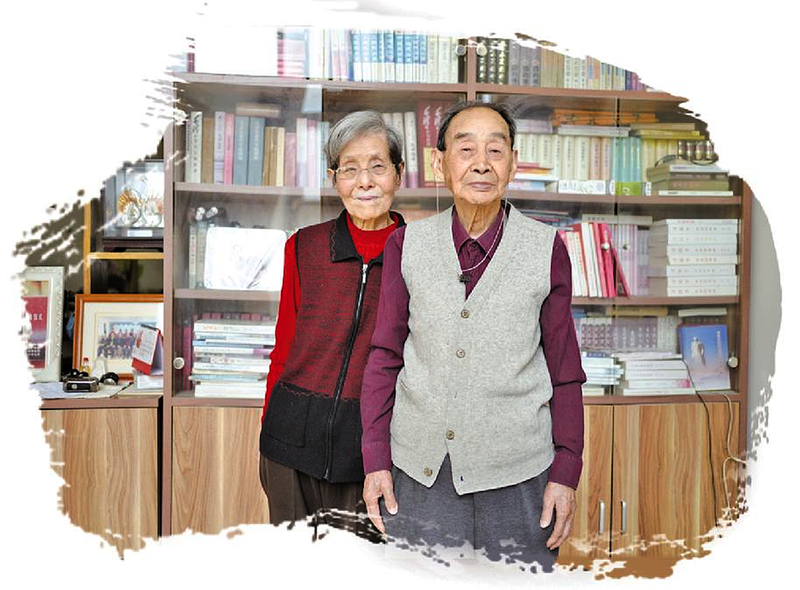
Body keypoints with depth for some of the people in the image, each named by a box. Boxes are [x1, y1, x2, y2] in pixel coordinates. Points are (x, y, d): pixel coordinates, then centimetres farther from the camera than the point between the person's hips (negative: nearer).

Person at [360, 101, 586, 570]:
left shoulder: (547, 248, -2)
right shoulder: (406, 245, 1)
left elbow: (565, 370, 2)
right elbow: (384, 356, 5)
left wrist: (566, 472, 1)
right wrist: (375, 461, 3)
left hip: (516, 472, -1)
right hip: (419, 468, 1)